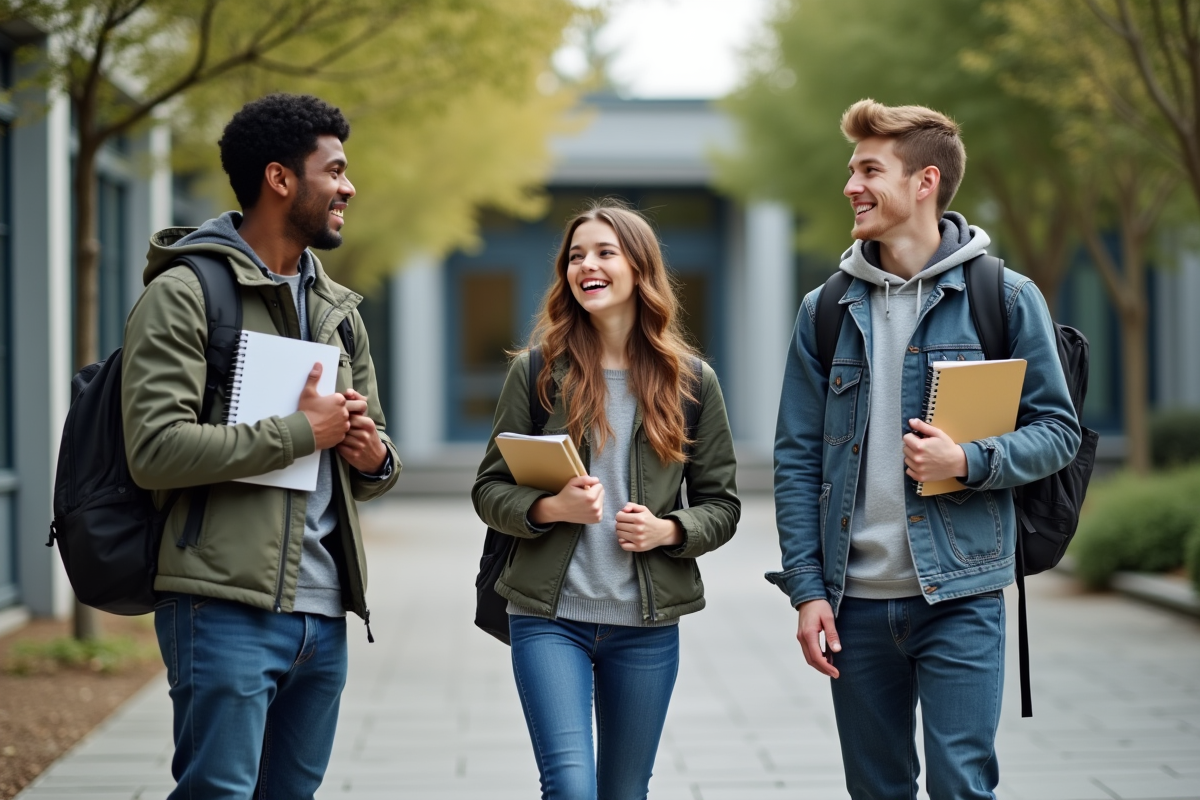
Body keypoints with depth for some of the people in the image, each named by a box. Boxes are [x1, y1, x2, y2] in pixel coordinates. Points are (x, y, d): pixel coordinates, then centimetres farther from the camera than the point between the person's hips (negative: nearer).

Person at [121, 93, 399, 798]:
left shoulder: (339, 310, 19)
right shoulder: (184, 293, -5)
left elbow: (375, 459, 25)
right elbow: (156, 450, -18)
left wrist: (375, 458, 0)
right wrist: (301, 431, -13)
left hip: (323, 612, 7)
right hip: (227, 608, -7)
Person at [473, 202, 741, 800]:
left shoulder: (691, 380, 3)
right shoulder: (538, 370, 0)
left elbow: (721, 504, 7)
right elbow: (488, 488, 2)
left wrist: (668, 529, -13)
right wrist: (550, 508, -17)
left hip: (648, 623, 2)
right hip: (549, 615, -2)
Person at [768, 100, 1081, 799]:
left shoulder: (1006, 299, -1)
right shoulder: (826, 311, 8)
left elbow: (1058, 430, 1)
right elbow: (798, 458, 8)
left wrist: (969, 463, -18)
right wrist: (807, 587, 0)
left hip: (959, 592, -4)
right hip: (855, 599, 4)